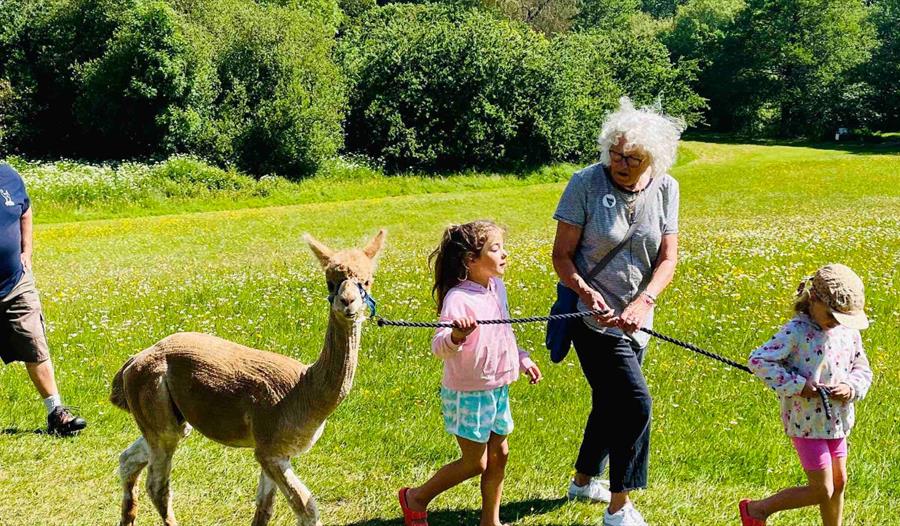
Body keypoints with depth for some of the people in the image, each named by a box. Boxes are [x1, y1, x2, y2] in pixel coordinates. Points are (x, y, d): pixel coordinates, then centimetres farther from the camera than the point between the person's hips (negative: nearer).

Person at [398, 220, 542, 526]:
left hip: (498, 390, 8)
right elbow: (439, 347, -32)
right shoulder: (458, 298, -23)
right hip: (468, 394, -8)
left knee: (498, 454, 14)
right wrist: (456, 335, -52)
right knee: (474, 463, 2)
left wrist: (522, 360, 18)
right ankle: (416, 498, 21)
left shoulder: (497, 287, 3)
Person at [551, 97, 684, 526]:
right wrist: (586, 292, -28)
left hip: (634, 319, 6)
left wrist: (643, 302, -21)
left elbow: (668, 258, -4)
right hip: (593, 317, -5)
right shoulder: (585, 184, -14)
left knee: (611, 402, 21)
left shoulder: (665, 189, -2)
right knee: (635, 404, -13)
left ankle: (584, 480, 44)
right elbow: (561, 254, -11)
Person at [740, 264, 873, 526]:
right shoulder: (796, 332, -19)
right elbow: (758, 360, -21)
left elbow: (862, 369, 10)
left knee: (838, 483, 19)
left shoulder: (848, 331, 0)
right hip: (807, 423, -7)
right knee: (822, 492, -1)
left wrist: (851, 388, -12)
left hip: (837, 420, 7)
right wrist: (799, 385, -24)